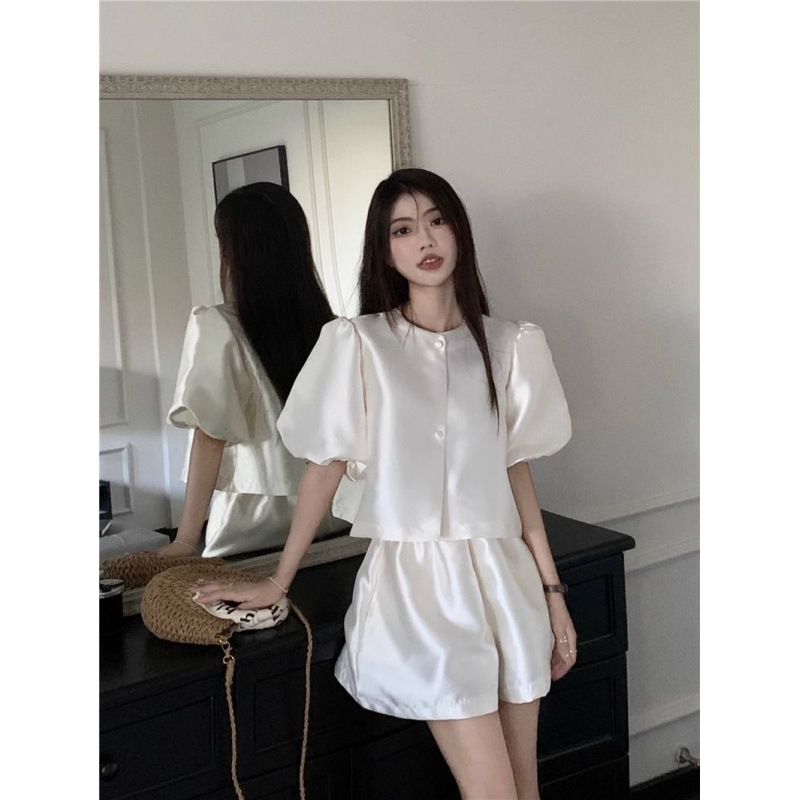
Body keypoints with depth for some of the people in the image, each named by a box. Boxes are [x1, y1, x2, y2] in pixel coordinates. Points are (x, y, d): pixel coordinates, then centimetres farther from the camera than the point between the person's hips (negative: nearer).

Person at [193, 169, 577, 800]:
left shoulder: (505, 345, 6)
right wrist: (276, 585, 2)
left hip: (503, 575, 4)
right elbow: (326, 468, 0)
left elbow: (517, 472, 8)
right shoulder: (359, 344, -4)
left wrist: (553, 593, 8)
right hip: (414, 578, -4)